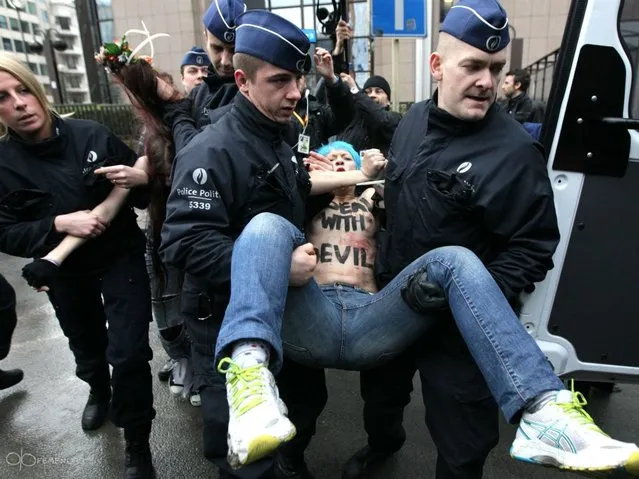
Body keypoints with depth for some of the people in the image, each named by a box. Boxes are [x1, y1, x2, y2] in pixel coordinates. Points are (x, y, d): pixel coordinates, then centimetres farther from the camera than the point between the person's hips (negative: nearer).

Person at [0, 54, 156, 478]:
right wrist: (59, 224, -25)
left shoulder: (90, 135, -14)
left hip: (121, 257, -2)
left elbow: (145, 187, -4)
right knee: (87, 347, 23)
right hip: (65, 272, 3)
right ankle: (99, 392, 58)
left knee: (129, 353, -6)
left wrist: (136, 180, -24)